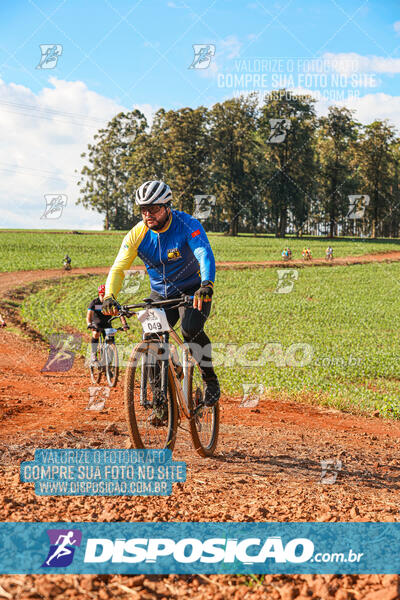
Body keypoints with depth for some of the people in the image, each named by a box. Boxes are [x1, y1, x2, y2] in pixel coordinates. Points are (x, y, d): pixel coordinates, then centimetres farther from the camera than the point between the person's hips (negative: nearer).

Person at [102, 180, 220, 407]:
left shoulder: (188, 225, -21)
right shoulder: (138, 234, -11)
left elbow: (205, 254, -35)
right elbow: (118, 268, -14)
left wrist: (207, 285, -55)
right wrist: (109, 296, -34)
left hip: (193, 291, -4)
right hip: (160, 295, 4)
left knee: (191, 330, -30)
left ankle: (210, 379, -6)